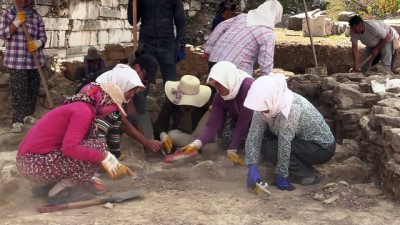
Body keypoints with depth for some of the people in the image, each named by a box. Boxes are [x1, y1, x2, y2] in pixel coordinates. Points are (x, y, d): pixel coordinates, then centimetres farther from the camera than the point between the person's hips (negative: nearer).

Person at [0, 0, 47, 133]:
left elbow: (43, 37, 7)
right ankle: (17, 121, -10)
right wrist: (16, 22, -16)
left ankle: (28, 114, 26)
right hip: (16, 60, -3)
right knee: (18, 90, -9)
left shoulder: (37, 17, 7)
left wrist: (38, 43, -16)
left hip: (34, 59, 3)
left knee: (33, 89, 9)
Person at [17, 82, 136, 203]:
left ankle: (44, 185, 14)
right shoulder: (84, 111, -13)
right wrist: (103, 156, -16)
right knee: (98, 147, -13)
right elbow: (70, 148, -26)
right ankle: (57, 192, -6)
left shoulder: (79, 106, 18)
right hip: (37, 164, -10)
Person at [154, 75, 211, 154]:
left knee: (210, 114, -26)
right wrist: (163, 135, -46)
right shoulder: (170, 104, -18)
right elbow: (158, 125, -23)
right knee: (172, 135, -36)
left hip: (198, 135, 0)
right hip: (180, 135, 0)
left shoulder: (204, 104, -19)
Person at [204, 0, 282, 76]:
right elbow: (266, 61, -10)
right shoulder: (268, 34, -4)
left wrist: (208, 48, 19)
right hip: (236, 66, -6)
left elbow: (221, 27, 14)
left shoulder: (242, 16, 14)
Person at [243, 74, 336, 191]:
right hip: (301, 140, 8)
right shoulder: (265, 105, -13)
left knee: (270, 149, -22)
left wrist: (281, 175, -27)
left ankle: (310, 174, -9)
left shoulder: (291, 107, -34)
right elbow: (254, 136, -15)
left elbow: (284, 144, -31)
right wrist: (253, 167, -26)